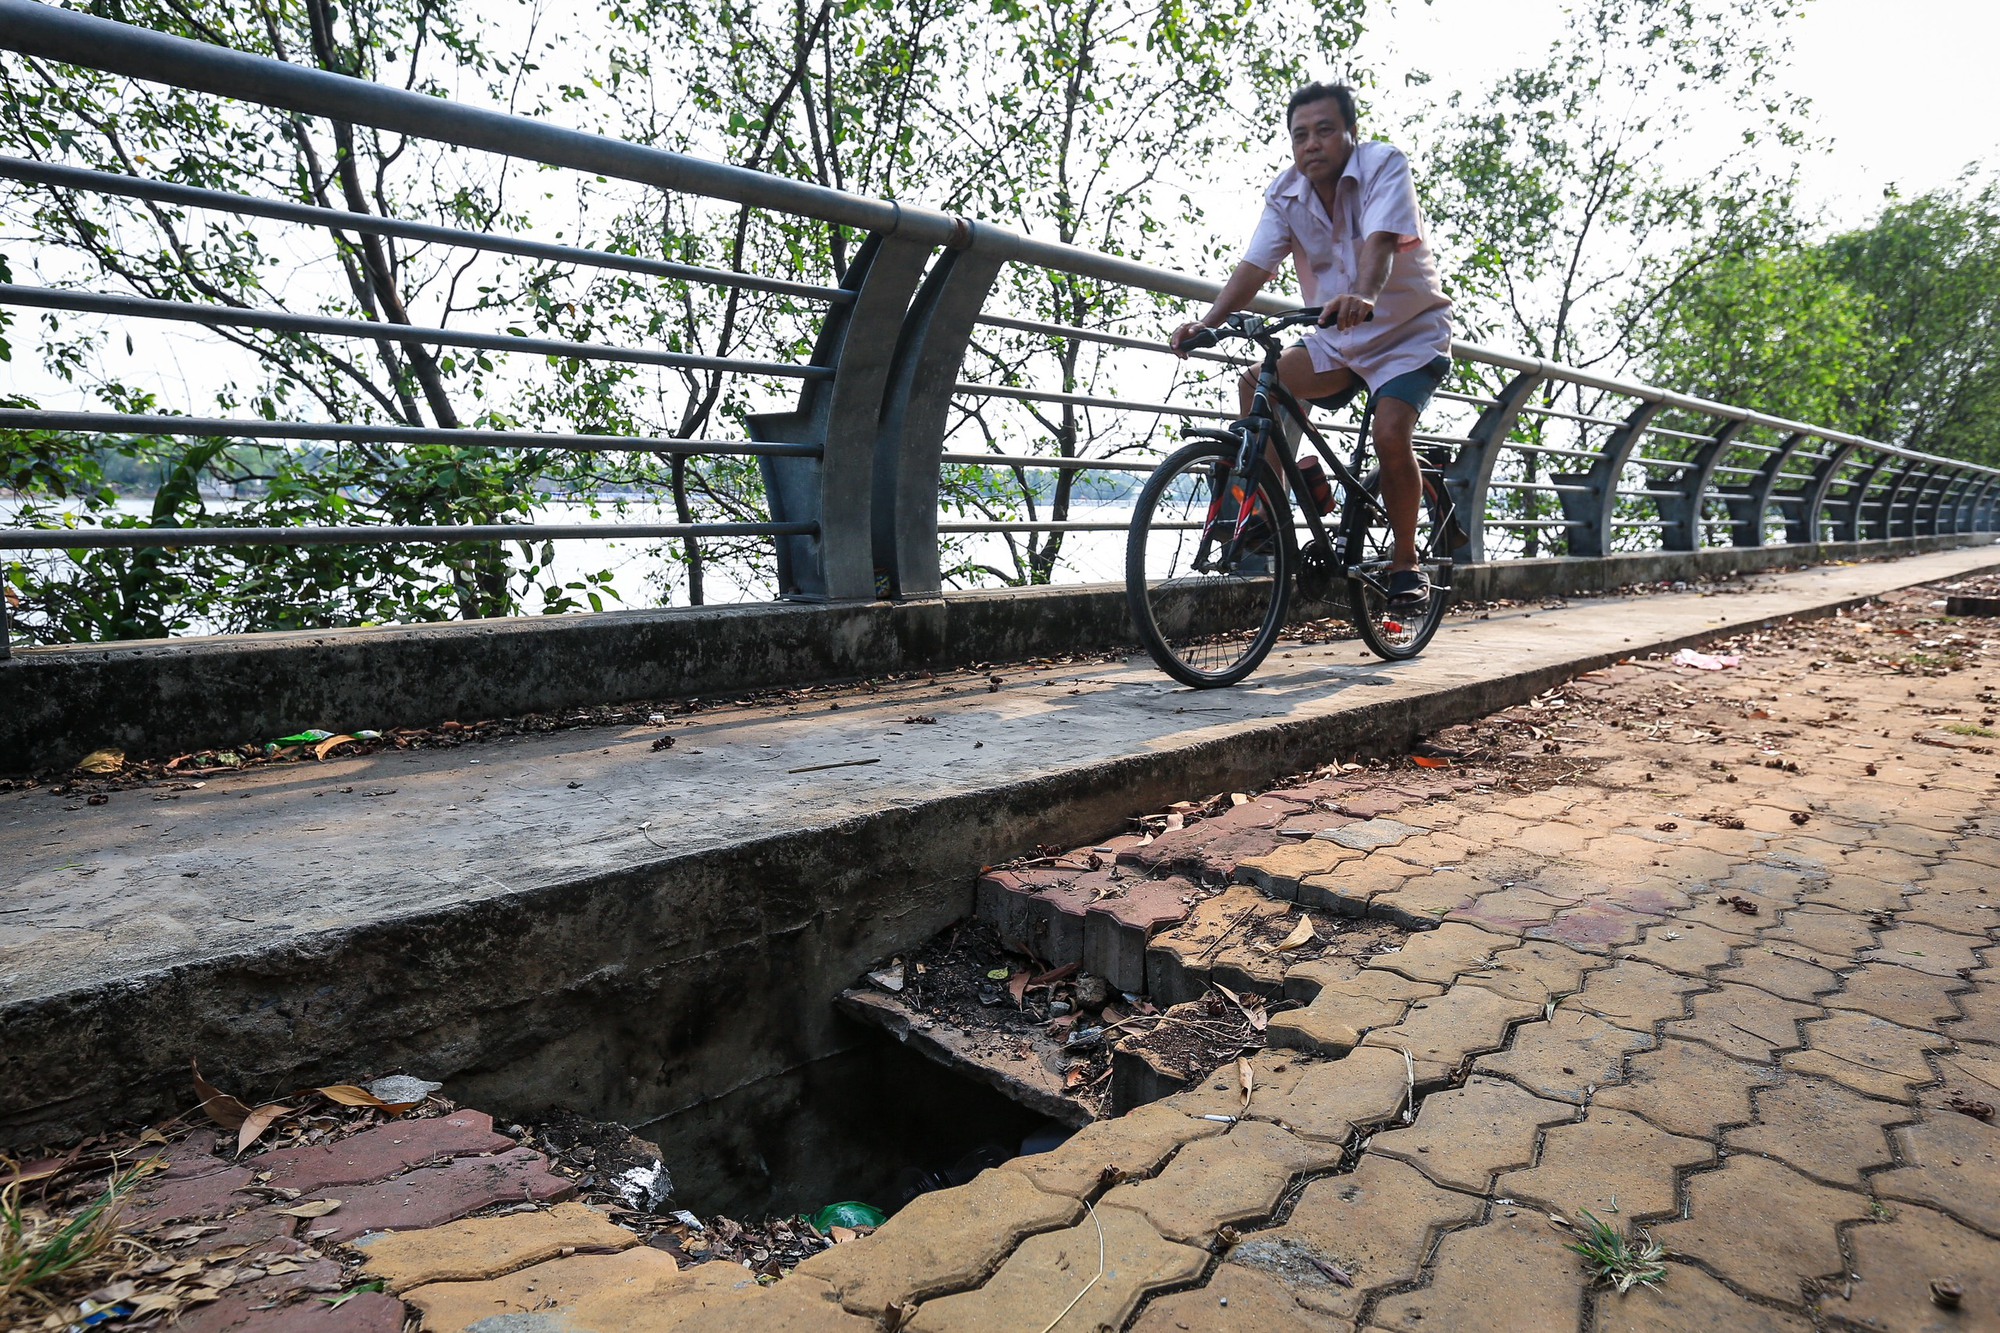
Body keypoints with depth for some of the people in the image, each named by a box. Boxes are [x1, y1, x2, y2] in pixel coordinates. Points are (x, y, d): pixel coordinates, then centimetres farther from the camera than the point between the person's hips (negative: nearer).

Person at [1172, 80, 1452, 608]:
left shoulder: (1384, 165, -18)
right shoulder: (1286, 193, -4)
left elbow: (1381, 241, -36)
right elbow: (1254, 265, -16)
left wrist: (1363, 297, -57)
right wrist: (1207, 323, -33)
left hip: (1409, 333, -5)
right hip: (1337, 341, 5)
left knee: (1390, 437, -26)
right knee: (1256, 384, -17)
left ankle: (1405, 560, -6)